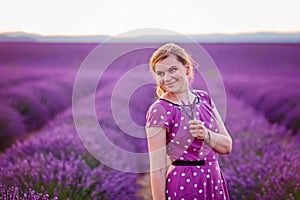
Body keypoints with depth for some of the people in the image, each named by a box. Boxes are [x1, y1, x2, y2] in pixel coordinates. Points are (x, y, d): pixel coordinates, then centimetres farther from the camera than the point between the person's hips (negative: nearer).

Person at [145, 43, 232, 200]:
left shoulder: (204, 98, 3)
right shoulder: (159, 110, -15)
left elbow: (227, 146, 4)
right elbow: (157, 169, -15)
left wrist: (206, 134, -14)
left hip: (214, 180, 6)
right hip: (184, 186, -5)